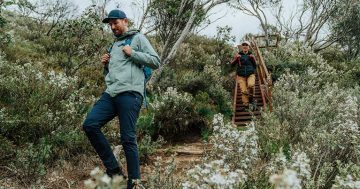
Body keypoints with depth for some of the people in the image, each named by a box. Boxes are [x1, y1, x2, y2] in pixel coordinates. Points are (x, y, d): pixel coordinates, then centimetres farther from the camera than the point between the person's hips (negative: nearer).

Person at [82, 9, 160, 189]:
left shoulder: (138, 38, 10)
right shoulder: (114, 45, 30)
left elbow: (156, 61, 1)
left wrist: (132, 53, -6)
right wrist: (106, 64, 17)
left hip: (129, 94, -7)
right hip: (110, 93, 7)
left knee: (128, 139, -9)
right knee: (89, 125, -10)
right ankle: (113, 169, -2)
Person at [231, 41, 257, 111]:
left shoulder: (251, 55, 8)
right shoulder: (238, 55, 6)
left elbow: (255, 66, 8)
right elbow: (232, 64, 0)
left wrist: (253, 59, -7)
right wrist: (236, 59, -16)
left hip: (250, 74, 0)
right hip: (241, 76, 0)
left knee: (251, 85, -30)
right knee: (243, 91, -6)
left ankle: (251, 96, -1)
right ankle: (246, 105, 9)